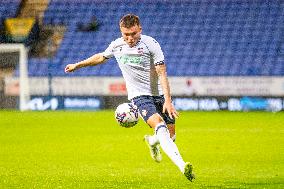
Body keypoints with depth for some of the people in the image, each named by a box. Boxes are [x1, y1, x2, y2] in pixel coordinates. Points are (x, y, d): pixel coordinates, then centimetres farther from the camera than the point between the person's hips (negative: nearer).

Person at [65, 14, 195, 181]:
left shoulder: (151, 44, -14)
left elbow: (162, 74, -16)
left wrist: (168, 101, -25)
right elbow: (102, 57, 21)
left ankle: (152, 142, 45)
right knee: (160, 126, -27)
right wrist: (77, 65, 28)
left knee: (171, 135, 6)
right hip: (139, 95, -1)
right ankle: (182, 166, -42)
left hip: (159, 93, 1)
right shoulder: (117, 46, -3)